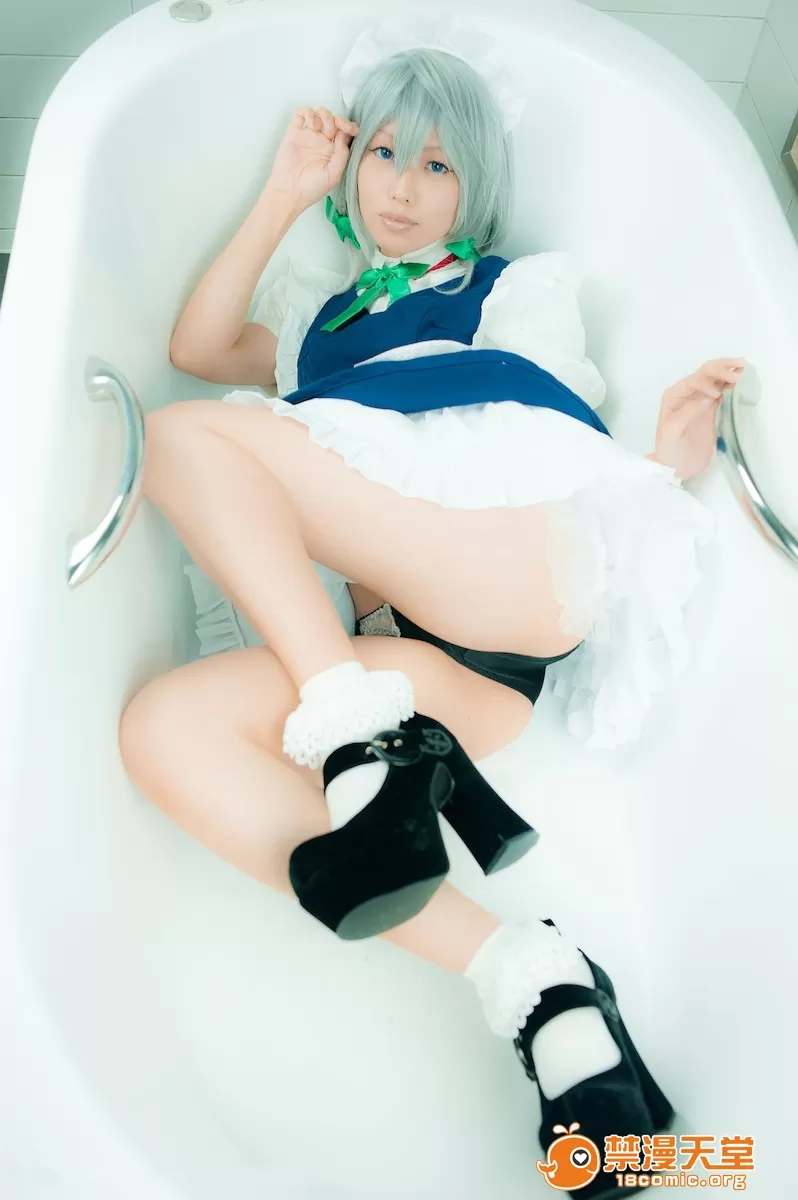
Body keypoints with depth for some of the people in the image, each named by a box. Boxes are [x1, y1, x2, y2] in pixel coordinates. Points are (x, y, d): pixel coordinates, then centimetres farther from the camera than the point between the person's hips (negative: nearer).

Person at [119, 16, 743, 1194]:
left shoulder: (517, 290, 28)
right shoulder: (324, 318, 39)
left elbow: (576, 452, 16)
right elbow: (199, 347, 23)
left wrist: (670, 459, -7)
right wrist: (287, 195, 24)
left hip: (525, 562, -4)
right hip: (409, 639, 4)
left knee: (186, 437, -13)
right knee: (163, 725, -22)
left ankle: (366, 743, -25)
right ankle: (525, 981, -30)